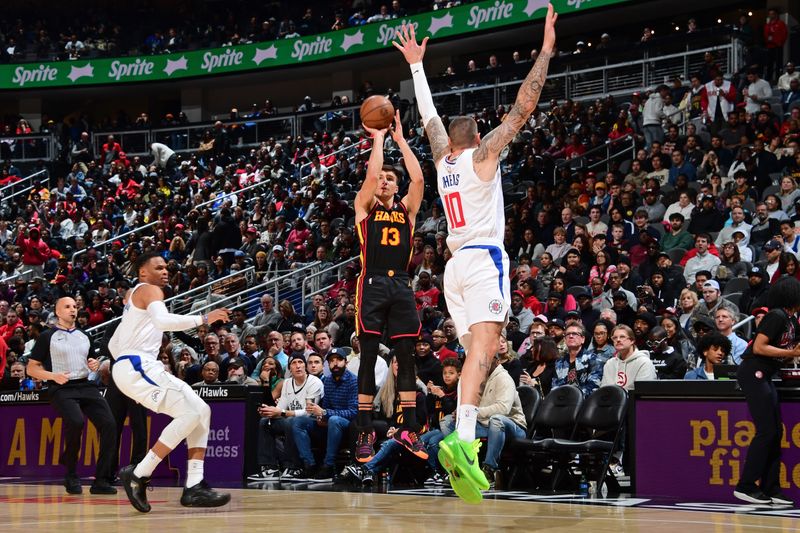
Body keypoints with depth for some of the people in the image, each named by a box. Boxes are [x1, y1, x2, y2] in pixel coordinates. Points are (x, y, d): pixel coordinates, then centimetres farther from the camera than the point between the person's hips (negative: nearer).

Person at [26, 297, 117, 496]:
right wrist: (53, 375, -13)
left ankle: (101, 480, -9)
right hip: (62, 389, -5)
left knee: (109, 425, -15)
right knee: (76, 422, -32)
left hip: (86, 386, 5)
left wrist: (95, 365, 7)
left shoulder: (84, 337, 19)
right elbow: (31, 369, 3)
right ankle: (71, 476, -12)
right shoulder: (47, 337, 4)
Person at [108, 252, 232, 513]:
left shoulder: (133, 295, 29)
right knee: (191, 412, -18)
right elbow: (163, 320, -23)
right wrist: (203, 319, -20)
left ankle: (194, 487, -5)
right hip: (138, 366, -10)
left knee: (201, 411, 4)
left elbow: (113, 344, 32)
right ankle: (138, 474, -17)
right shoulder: (149, 290, -1)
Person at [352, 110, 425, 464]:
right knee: (368, 358, -3)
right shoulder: (365, 206, 7)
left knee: (406, 357, 2)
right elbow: (371, 172, -10)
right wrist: (379, 136, -1)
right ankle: (365, 432, 1)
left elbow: (418, 178, -2)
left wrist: (400, 139, 1)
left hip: (401, 285, 3)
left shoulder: (406, 209, 14)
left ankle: (408, 429, 7)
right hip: (372, 284, -3)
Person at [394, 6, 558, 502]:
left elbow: (429, 116, 31)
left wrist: (417, 65, 42)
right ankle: (462, 439, -40)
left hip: (456, 265, 7)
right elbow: (523, 107, -2)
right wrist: (546, 51, 1)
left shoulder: (443, 158, 16)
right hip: (484, 259, -7)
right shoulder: (482, 154, 2)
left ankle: (467, 444, -4)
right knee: (483, 347, -21)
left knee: (478, 352, 8)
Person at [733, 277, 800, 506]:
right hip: (753, 374, -10)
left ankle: (770, 489, 11)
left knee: (776, 432, 7)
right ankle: (745, 487, -5)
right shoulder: (776, 316, -14)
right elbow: (759, 348, -20)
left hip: (764, 377, 10)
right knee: (766, 431, -10)